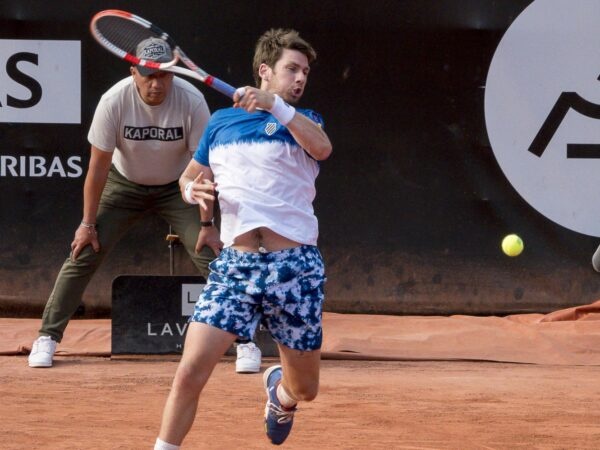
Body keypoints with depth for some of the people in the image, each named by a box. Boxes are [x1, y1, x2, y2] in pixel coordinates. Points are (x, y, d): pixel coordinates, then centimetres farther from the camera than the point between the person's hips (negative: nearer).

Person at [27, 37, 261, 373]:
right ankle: (47, 339, 3)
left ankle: (245, 341, -3)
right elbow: (99, 166, -17)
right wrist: (89, 223, -12)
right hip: (124, 183, 0)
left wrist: (206, 222, -18)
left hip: (176, 187, 0)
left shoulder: (192, 101, -26)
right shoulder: (114, 101, -26)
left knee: (211, 256, -14)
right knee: (83, 254, -8)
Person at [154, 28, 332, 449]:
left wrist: (274, 106, -22)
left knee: (304, 389, 10)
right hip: (234, 264, 0)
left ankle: (279, 388, 45)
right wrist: (194, 190, 4)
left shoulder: (303, 119, 11)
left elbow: (322, 148, -13)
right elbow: (188, 177, 27)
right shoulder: (221, 121, 16)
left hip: (295, 265, 0)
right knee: (190, 373, -16)